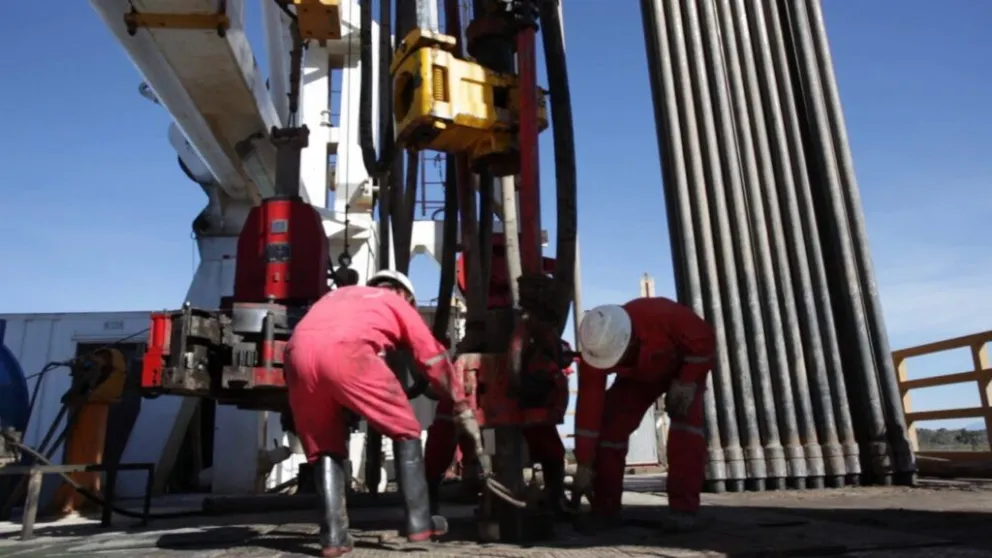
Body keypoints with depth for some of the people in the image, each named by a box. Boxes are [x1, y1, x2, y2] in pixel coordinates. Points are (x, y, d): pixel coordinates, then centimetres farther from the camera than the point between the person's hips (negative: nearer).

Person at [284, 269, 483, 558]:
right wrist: (463, 408, 32)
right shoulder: (398, 303, 29)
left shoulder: (340, 294, 41)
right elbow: (434, 358, 27)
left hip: (298, 352, 5)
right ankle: (419, 521, 13)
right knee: (405, 430, 13)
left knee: (324, 447, 21)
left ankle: (333, 535, 13)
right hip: (345, 350, -5)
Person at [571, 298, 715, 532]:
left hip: (684, 366, -2)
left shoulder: (662, 315, -44)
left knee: (686, 418, -28)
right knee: (610, 427, -13)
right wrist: (584, 465, -28)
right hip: (638, 376, 3)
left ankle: (683, 508, -22)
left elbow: (705, 338, -26)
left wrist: (687, 382, -32)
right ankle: (605, 509, -1)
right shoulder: (596, 348, -33)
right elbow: (589, 406, -30)